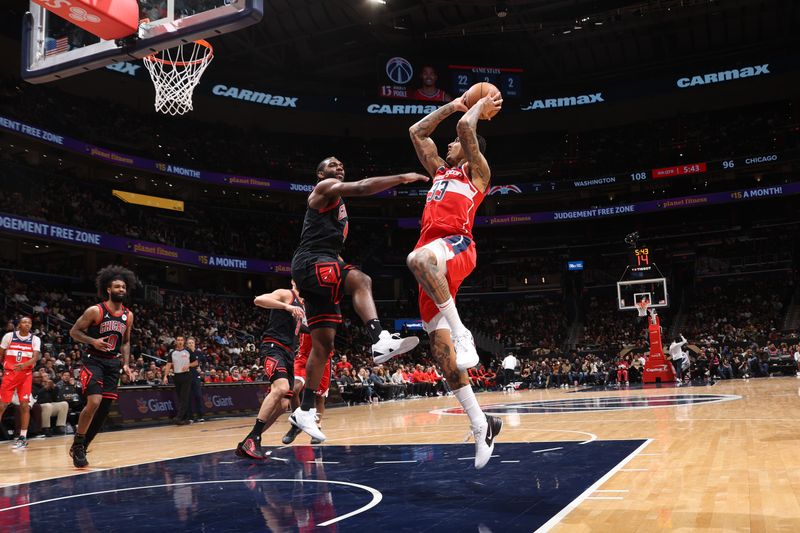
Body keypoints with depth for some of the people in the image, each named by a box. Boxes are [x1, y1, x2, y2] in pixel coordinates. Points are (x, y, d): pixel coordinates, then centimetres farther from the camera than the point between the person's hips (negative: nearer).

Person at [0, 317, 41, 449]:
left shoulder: (35, 339, 0)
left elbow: (35, 357, -12)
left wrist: (23, 365, -29)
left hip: (26, 374, 0)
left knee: (25, 404, -7)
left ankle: (23, 437, -1)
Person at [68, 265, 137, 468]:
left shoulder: (128, 316, 6)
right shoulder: (95, 311, -10)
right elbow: (74, 331, -5)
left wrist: (126, 364, 4)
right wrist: (93, 341, -21)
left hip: (113, 364, 6)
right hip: (94, 361, -6)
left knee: (104, 408, 5)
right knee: (94, 402, -22)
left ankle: (81, 447, 22)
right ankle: (77, 445, -3)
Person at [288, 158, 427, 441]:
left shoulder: (337, 203, 30)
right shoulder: (325, 187, 2)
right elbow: (362, 187, -17)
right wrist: (402, 178, -20)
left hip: (325, 264, 9)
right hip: (310, 262, -9)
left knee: (323, 343, 5)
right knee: (360, 279, -36)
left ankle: (305, 410, 11)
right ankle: (380, 341, -53)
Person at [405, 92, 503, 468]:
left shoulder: (477, 171, 15)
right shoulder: (440, 170, 33)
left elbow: (465, 127, 1)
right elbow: (417, 132, 36)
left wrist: (480, 106, 20)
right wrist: (451, 105, 38)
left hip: (456, 245, -7)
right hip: (434, 254, 7)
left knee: (419, 259, -42)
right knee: (438, 343, -5)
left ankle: (463, 334, -30)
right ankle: (481, 425, -1)